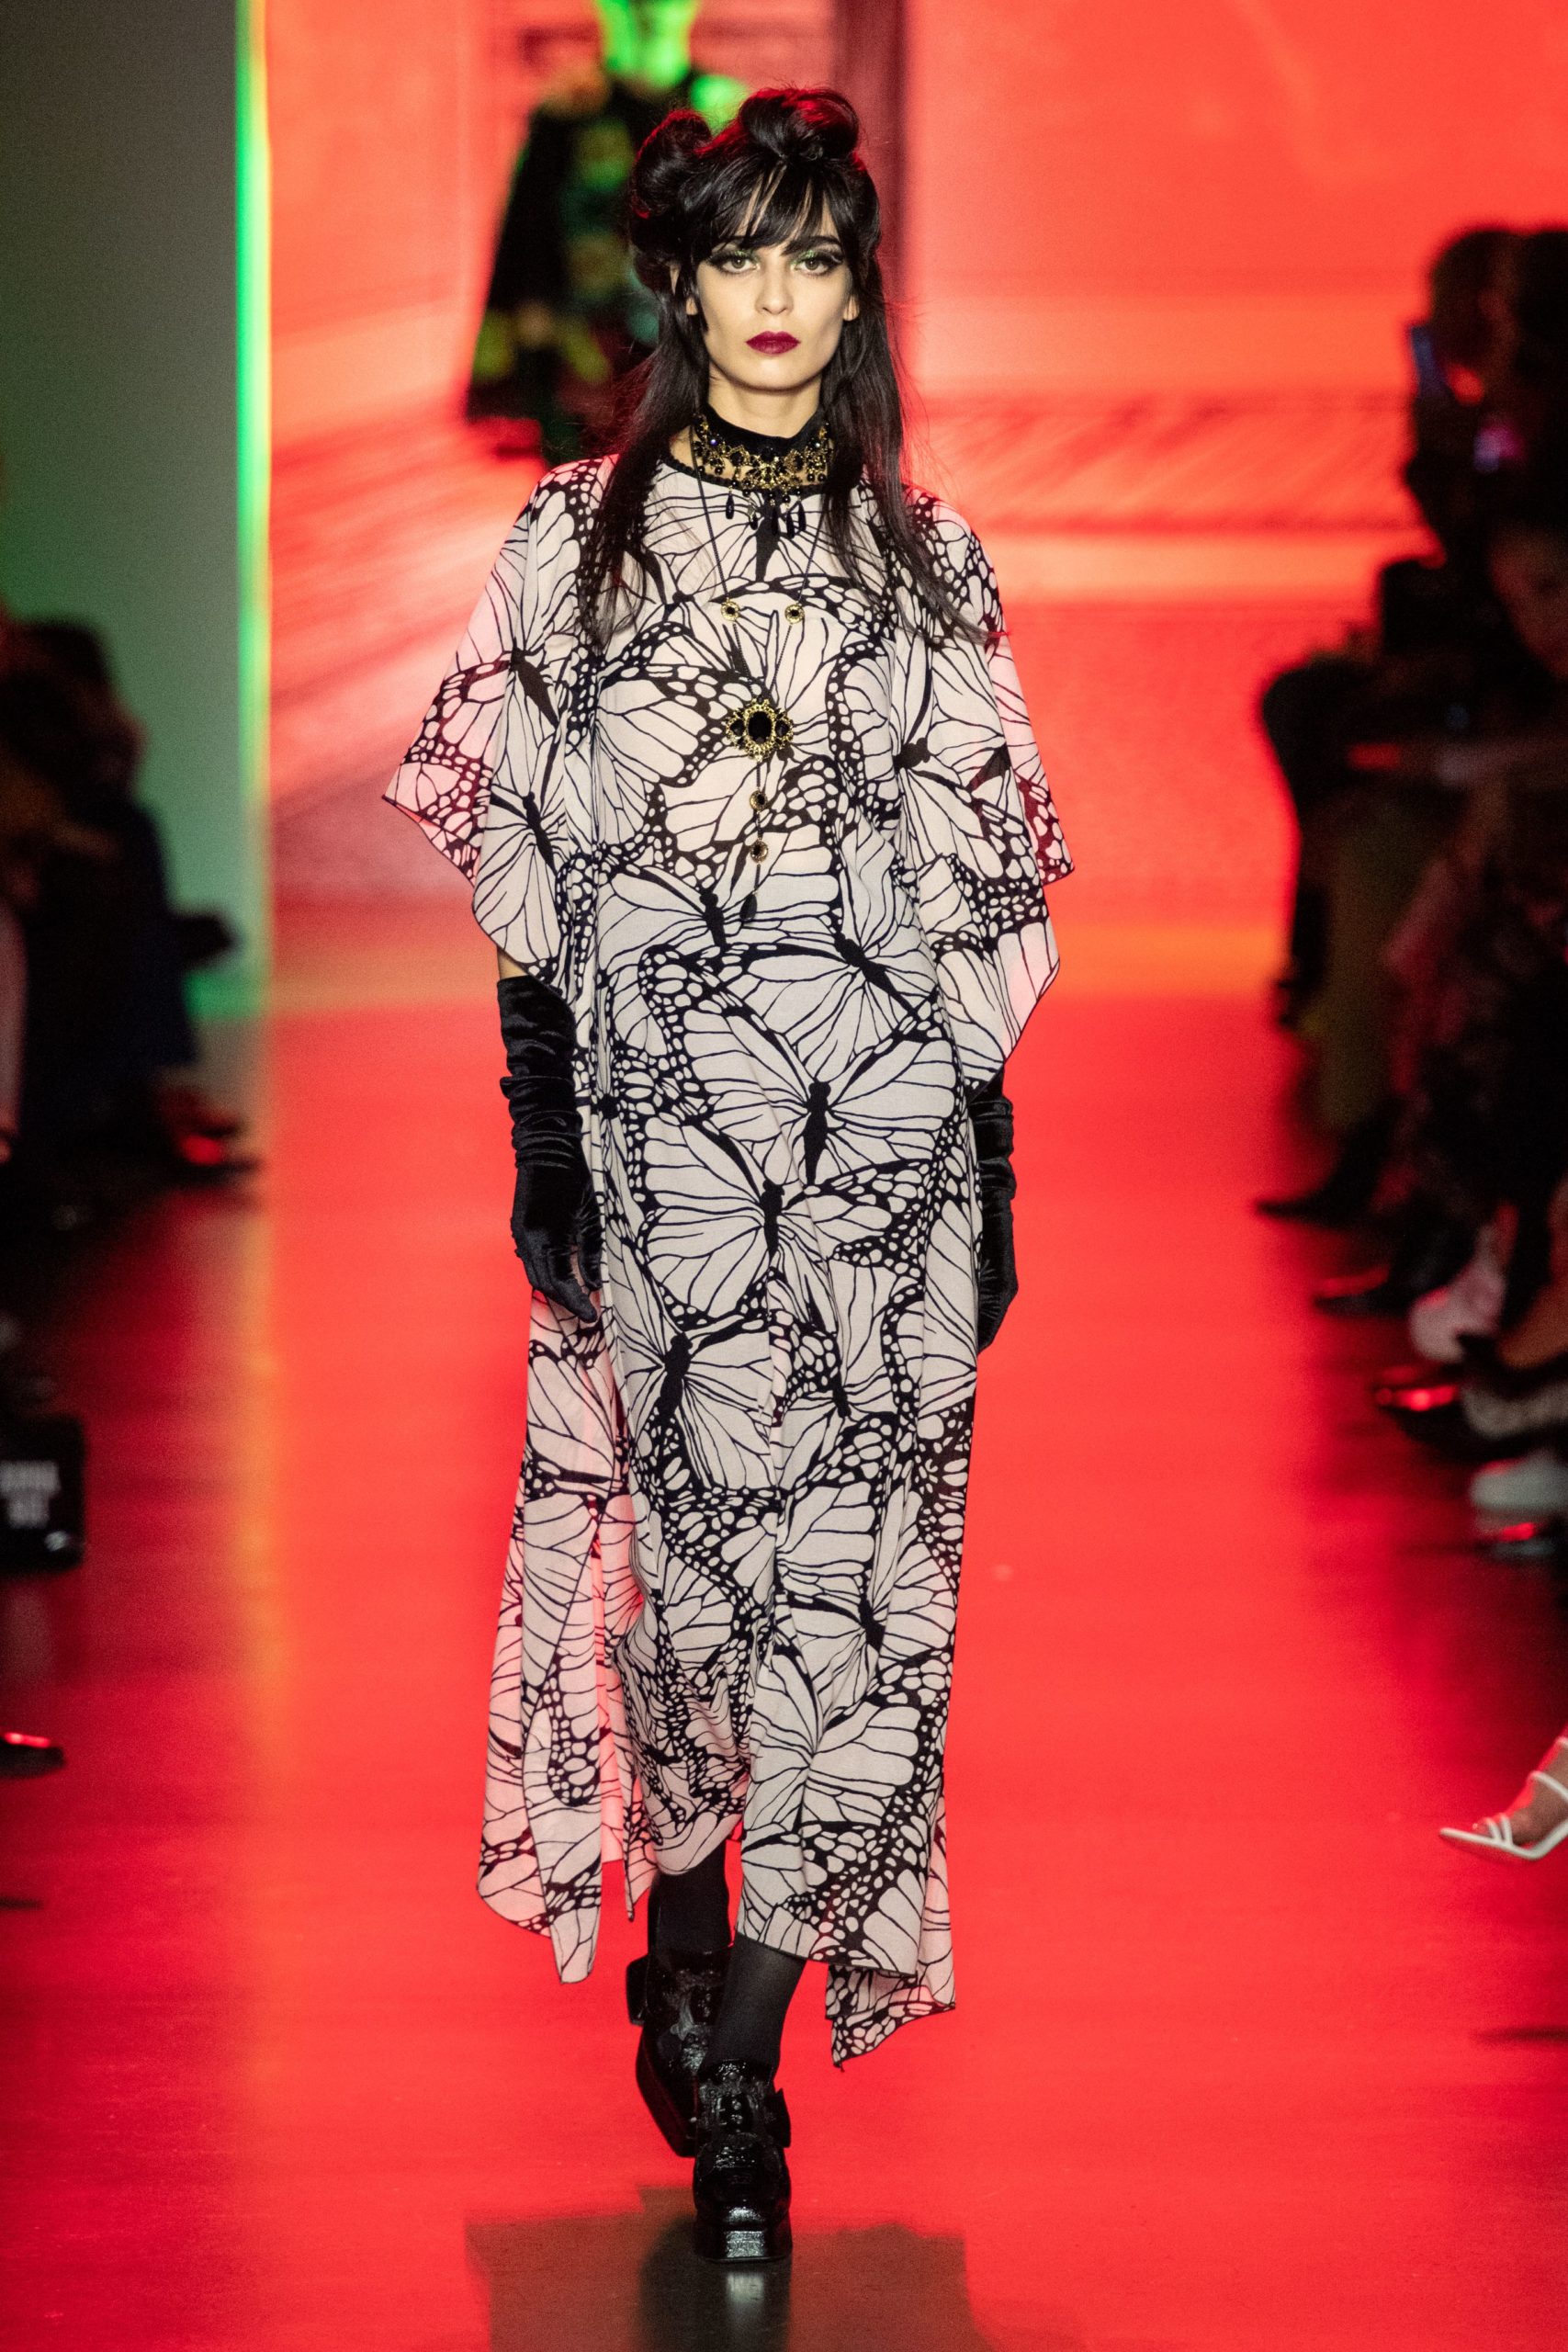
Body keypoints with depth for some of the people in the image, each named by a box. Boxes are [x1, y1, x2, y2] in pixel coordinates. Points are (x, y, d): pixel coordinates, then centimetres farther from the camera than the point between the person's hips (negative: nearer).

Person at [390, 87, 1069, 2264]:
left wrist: (990, 1157, 6)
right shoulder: (577, 543, 7)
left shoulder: (930, 566, 10)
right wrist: (539, 1127, -2)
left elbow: (980, 895, 10)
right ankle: (697, 1956, 15)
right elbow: (521, 860, 5)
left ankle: (732, 2074, 0)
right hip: (654, 1085, -1)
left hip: (887, 1102, 1)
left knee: (850, 1557, -5)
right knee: (703, 1519, -6)